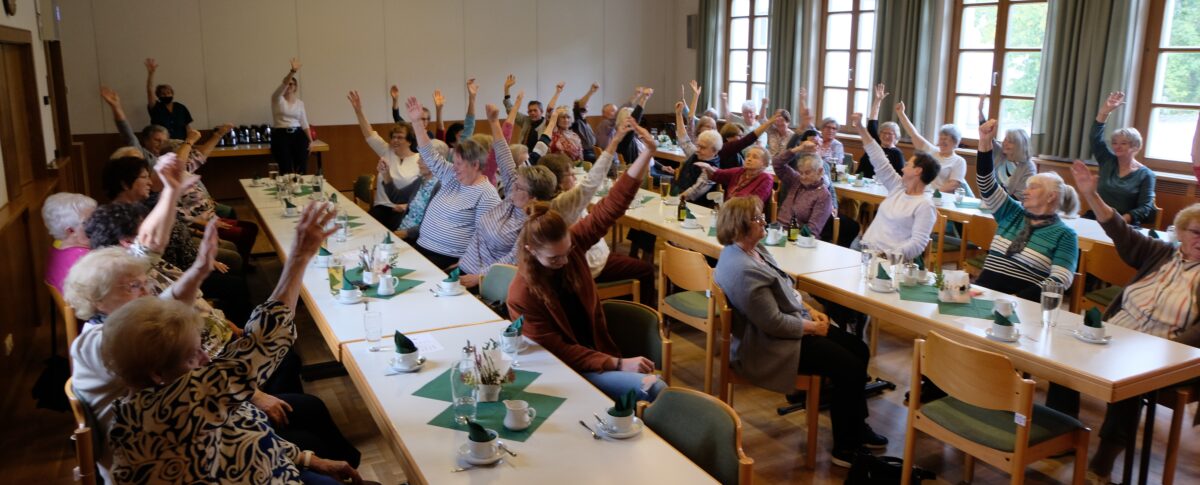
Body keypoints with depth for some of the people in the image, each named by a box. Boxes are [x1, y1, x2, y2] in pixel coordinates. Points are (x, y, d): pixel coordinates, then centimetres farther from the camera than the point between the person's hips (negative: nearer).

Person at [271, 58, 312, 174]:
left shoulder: (300, 103, 12)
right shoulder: (277, 99, 1)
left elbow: (304, 123, 11)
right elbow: (284, 84, -19)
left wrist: (310, 140, 0)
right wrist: (293, 71, -35)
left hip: (298, 135, 2)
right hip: (281, 135, -2)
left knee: (301, 167, -19)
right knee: (286, 169, -19)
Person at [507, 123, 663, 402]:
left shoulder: (569, 243, -7)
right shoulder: (522, 295, -20)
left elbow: (611, 206, -10)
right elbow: (559, 353, -16)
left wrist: (647, 153, -19)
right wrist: (618, 364, -23)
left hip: (598, 349, 5)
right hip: (568, 369, -5)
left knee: (655, 390, -19)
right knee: (651, 388, -23)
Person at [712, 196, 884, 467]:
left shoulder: (755, 249, 3)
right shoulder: (743, 271, -29)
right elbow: (774, 323, -26)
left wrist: (810, 310, 4)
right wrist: (812, 327, -13)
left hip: (792, 323, 11)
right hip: (769, 347, -11)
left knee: (859, 351, 9)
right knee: (849, 367, -13)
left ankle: (857, 427, 26)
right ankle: (845, 449, 4)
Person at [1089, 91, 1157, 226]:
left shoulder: (1146, 175, 4)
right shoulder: (1108, 161, 12)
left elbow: (1145, 207, -3)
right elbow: (1096, 138, 0)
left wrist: (1122, 220, -19)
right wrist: (1105, 110, -10)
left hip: (1126, 225, -3)